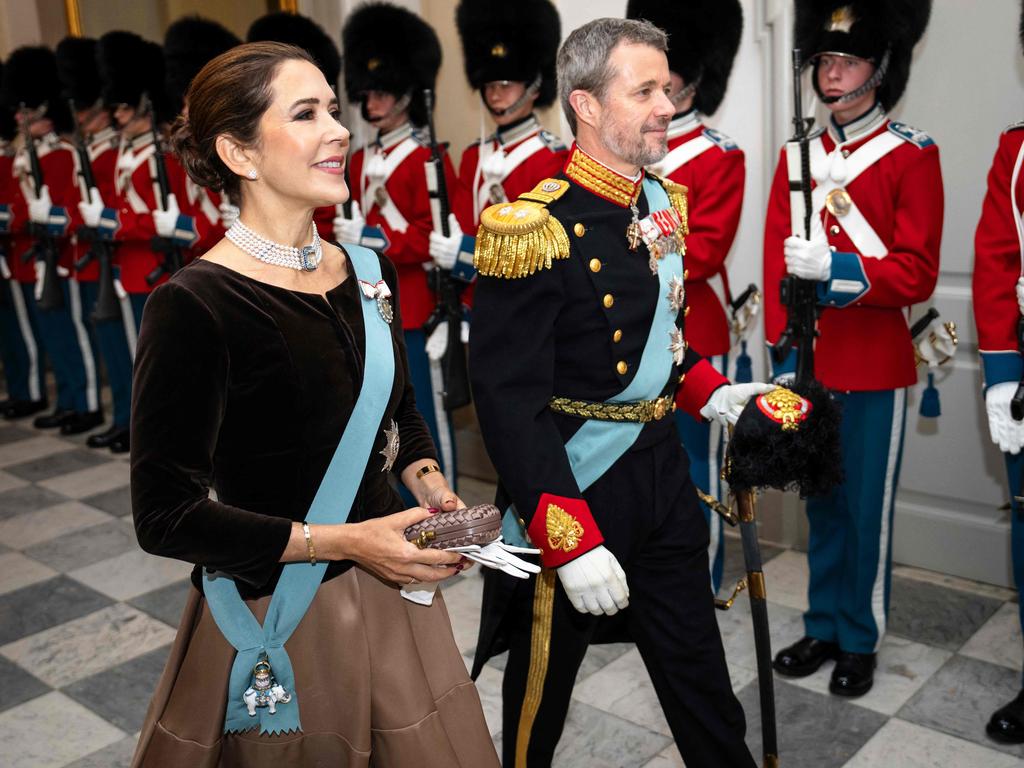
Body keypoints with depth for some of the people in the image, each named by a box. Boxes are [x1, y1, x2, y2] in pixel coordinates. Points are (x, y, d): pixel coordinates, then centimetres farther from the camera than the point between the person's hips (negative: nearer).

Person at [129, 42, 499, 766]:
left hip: (391, 586, 6)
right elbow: (166, 515, -19)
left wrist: (427, 479, -3)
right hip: (276, 618, -6)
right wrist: (338, 542, -21)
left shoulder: (368, 271, 1)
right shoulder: (192, 305, -20)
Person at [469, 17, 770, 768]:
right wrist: (571, 542, -24)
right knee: (543, 684, 16)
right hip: (573, 485, -6)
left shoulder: (663, 205, 4)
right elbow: (511, 400, -23)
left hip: (663, 469, 7)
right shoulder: (531, 229, -21)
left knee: (700, 676, 20)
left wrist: (711, 394, 4)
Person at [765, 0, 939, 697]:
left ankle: (860, 640, 23)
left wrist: (833, 268, -26)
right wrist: (782, 357, -2)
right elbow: (777, 265, 4)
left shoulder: (913, 156, -5)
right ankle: (823, 627, 29)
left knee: (868, 508, 6)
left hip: (875, 365, -4)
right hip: (809, 362, 4)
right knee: (822, 502, 14)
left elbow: (917, 273, -11)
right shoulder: (797, 156, 7)